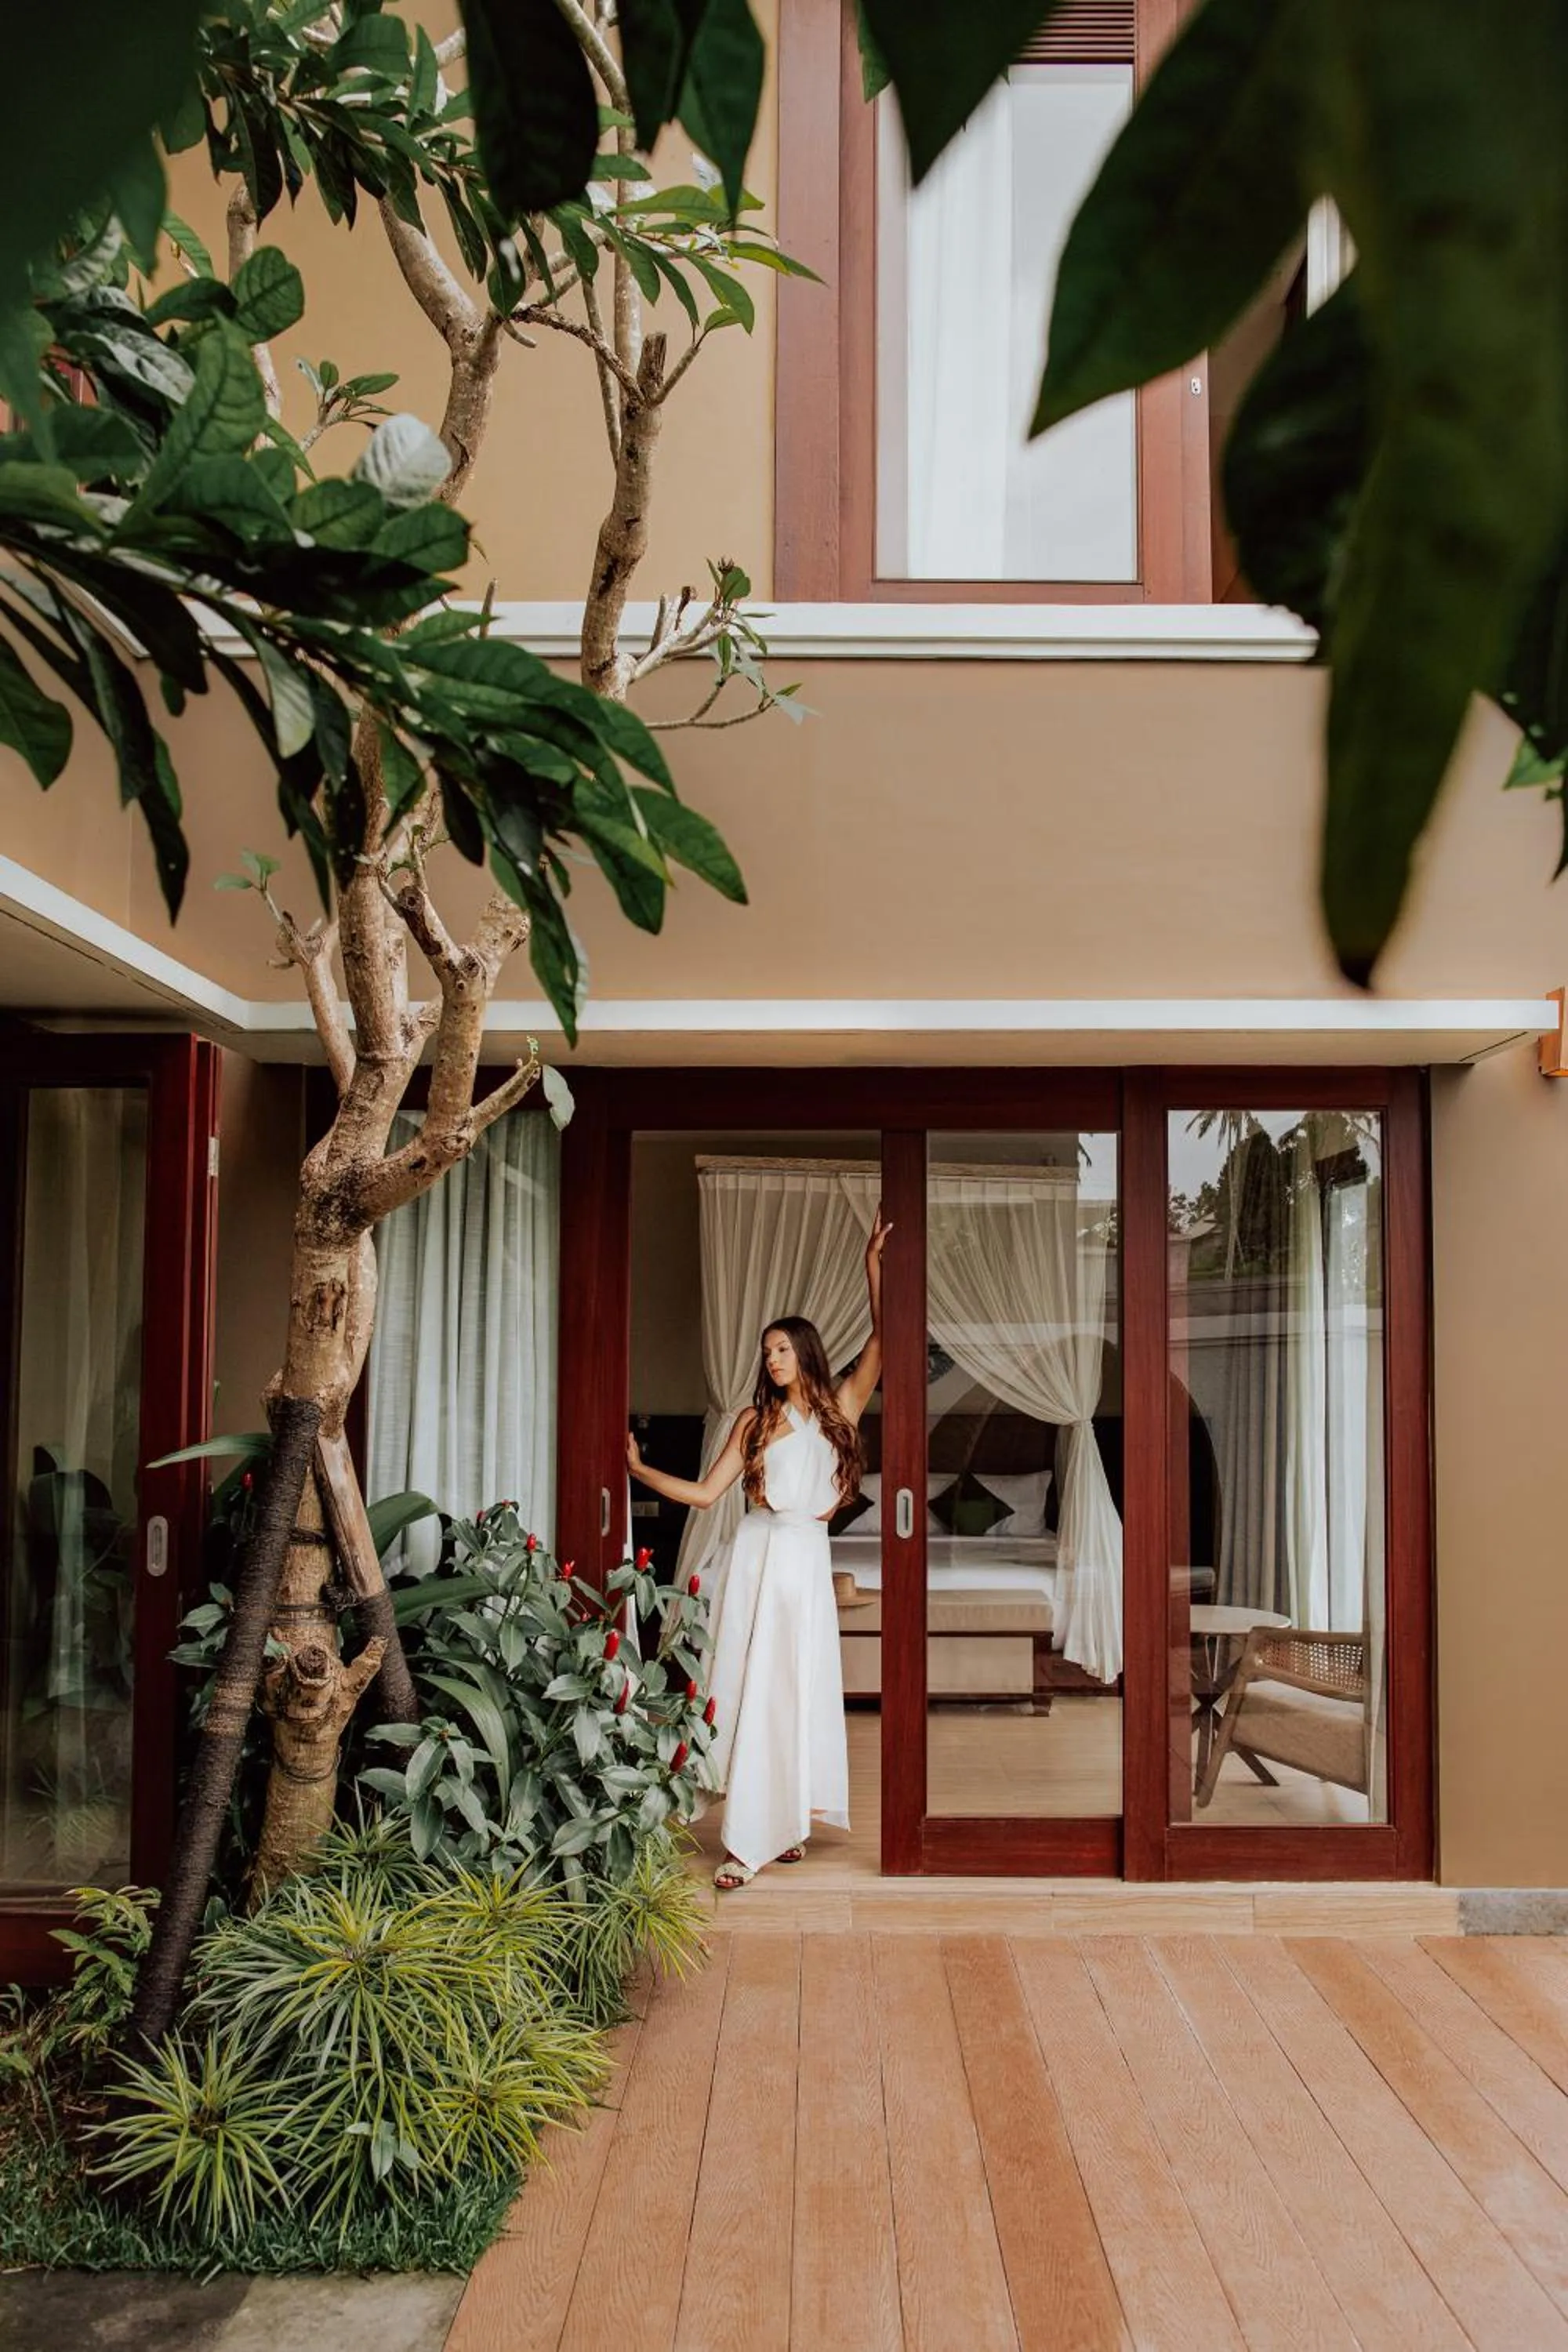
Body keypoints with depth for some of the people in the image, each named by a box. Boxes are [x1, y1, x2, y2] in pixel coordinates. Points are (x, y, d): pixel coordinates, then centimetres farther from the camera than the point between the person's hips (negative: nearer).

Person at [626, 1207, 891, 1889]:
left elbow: (882, 1338, 0)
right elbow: (705, 1493, 5)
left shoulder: (839, 1409, 7)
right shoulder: (755, 1419, 8)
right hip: (758, 1557, 0)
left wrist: (873, 1263, -3)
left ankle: (788, 1823, 13)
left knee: (800, 1691, 3)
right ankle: (746, 1842, -3)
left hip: (807, 1560, 0)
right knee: (751, 1692, -3)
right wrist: (639, 1469, -2)